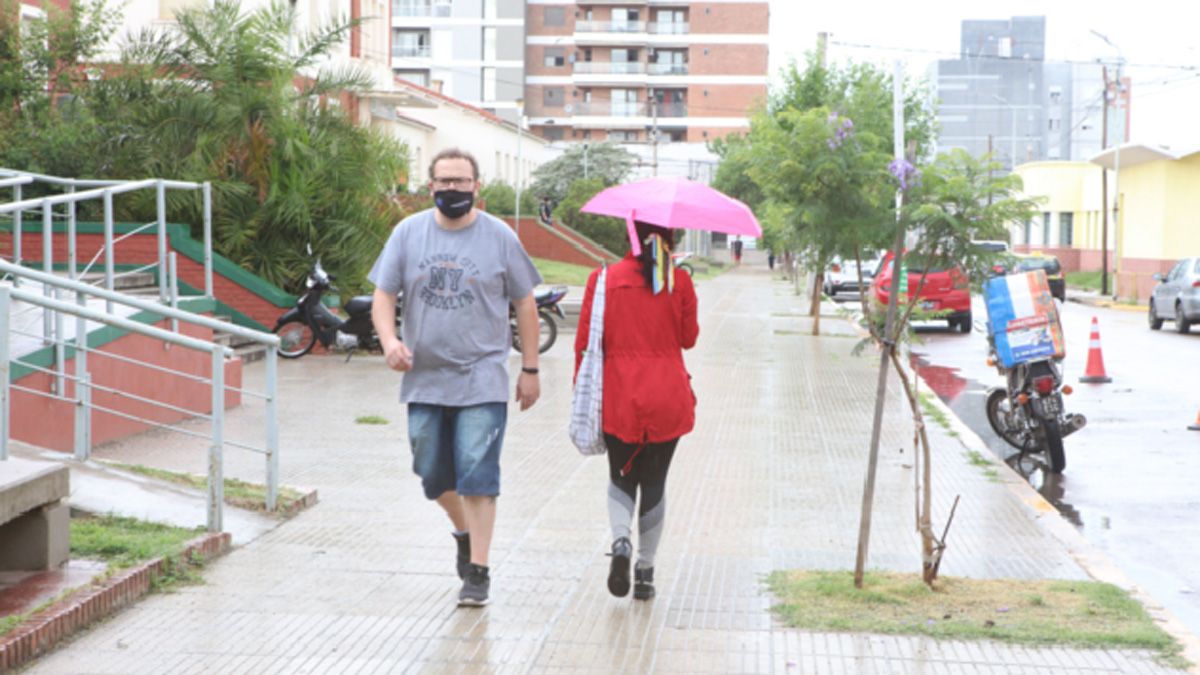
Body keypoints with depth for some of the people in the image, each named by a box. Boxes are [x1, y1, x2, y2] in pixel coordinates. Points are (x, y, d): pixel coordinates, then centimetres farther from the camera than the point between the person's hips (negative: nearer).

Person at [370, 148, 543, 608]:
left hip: (483, 379, -3)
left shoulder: (499, 237, -1)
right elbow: (383, 295, 5)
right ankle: (464, 533, 40)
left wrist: (530, 370, 3)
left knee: (477, 476, -10)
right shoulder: (408, 233, 4)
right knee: (432, 474, 12)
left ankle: (478, 570, -4)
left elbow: (525, 304, 5)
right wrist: (389, 340, -15)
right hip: (424, 378, 3)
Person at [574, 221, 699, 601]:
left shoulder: (604, 280, -3)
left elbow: (585, 344, -2)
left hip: (619, 398, 0)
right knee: (654, 483, 14)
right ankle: (645, 571, 13)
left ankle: (621, 541, -12)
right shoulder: (680, 282, -4)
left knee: (622, 478, 16)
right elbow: (689, 338, 7)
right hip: (668, 398, 0)